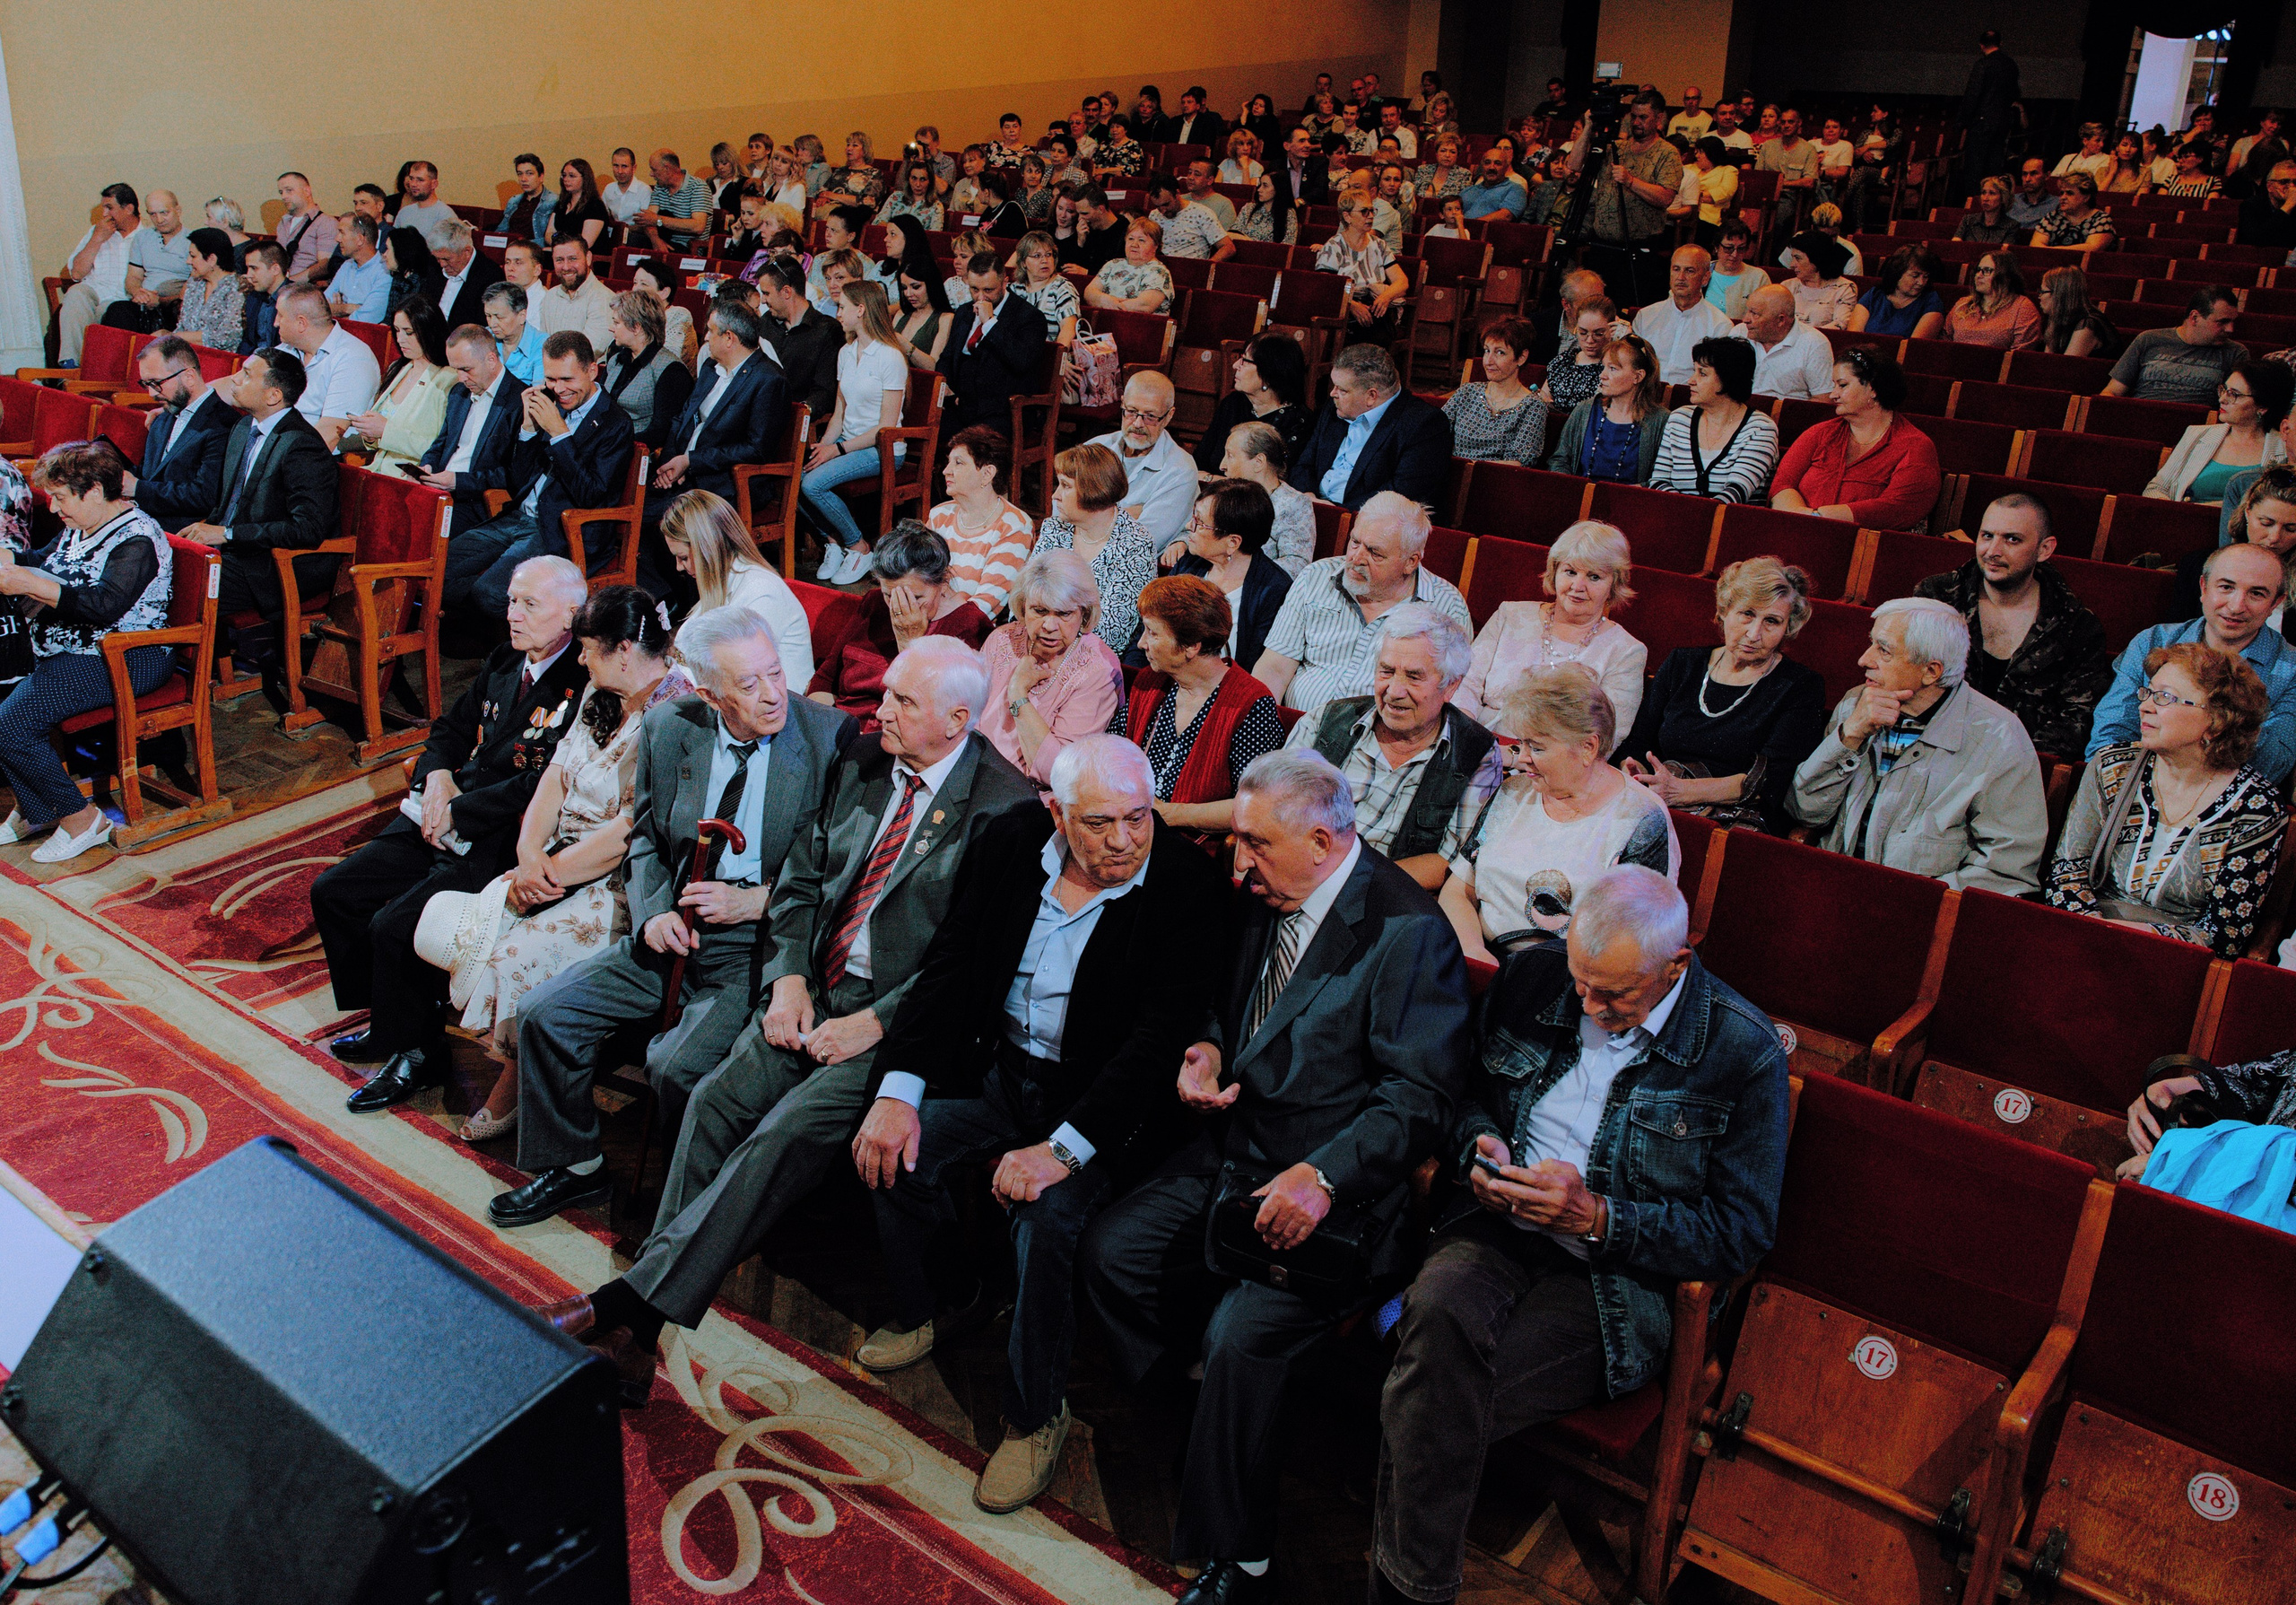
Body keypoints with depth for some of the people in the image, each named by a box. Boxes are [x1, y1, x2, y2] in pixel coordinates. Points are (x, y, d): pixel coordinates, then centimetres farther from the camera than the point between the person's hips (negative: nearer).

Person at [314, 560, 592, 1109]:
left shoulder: (583, 687, -16)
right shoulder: (504, 662, 12)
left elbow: (545, 785, -23)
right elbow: (451, 728, 22)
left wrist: (457, 812, -17)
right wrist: (437, 776, 1)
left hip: (501, 843, -9)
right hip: (442, 822, 9)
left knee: (395, 926, -21)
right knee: (333, 892, 6)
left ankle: (416, 1054, 3)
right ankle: (387, 1020, 21)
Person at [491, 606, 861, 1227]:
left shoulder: (830, 736, -11)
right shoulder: (668, 728, 2)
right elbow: (646, 836, 15)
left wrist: (755, 901, -16)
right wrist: (653, 913, -4)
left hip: (760, 946, -5)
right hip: (672, 934, 6)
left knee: (677, 1066, -25)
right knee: (544, 1013, -3)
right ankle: (573, 1168, 20)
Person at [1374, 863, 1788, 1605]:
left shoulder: (1745, 1052, -7)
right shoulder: (1530, 976, 4)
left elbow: (1742, 1236, -4)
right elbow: (1464, 1089, 20)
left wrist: (1597, 1217, -15)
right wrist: (1479, 1147, -4)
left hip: (1616, 1275, -3)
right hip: (1496, 1228, 4)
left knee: (1434, 1403, -28)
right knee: (1438, 1309, -33)